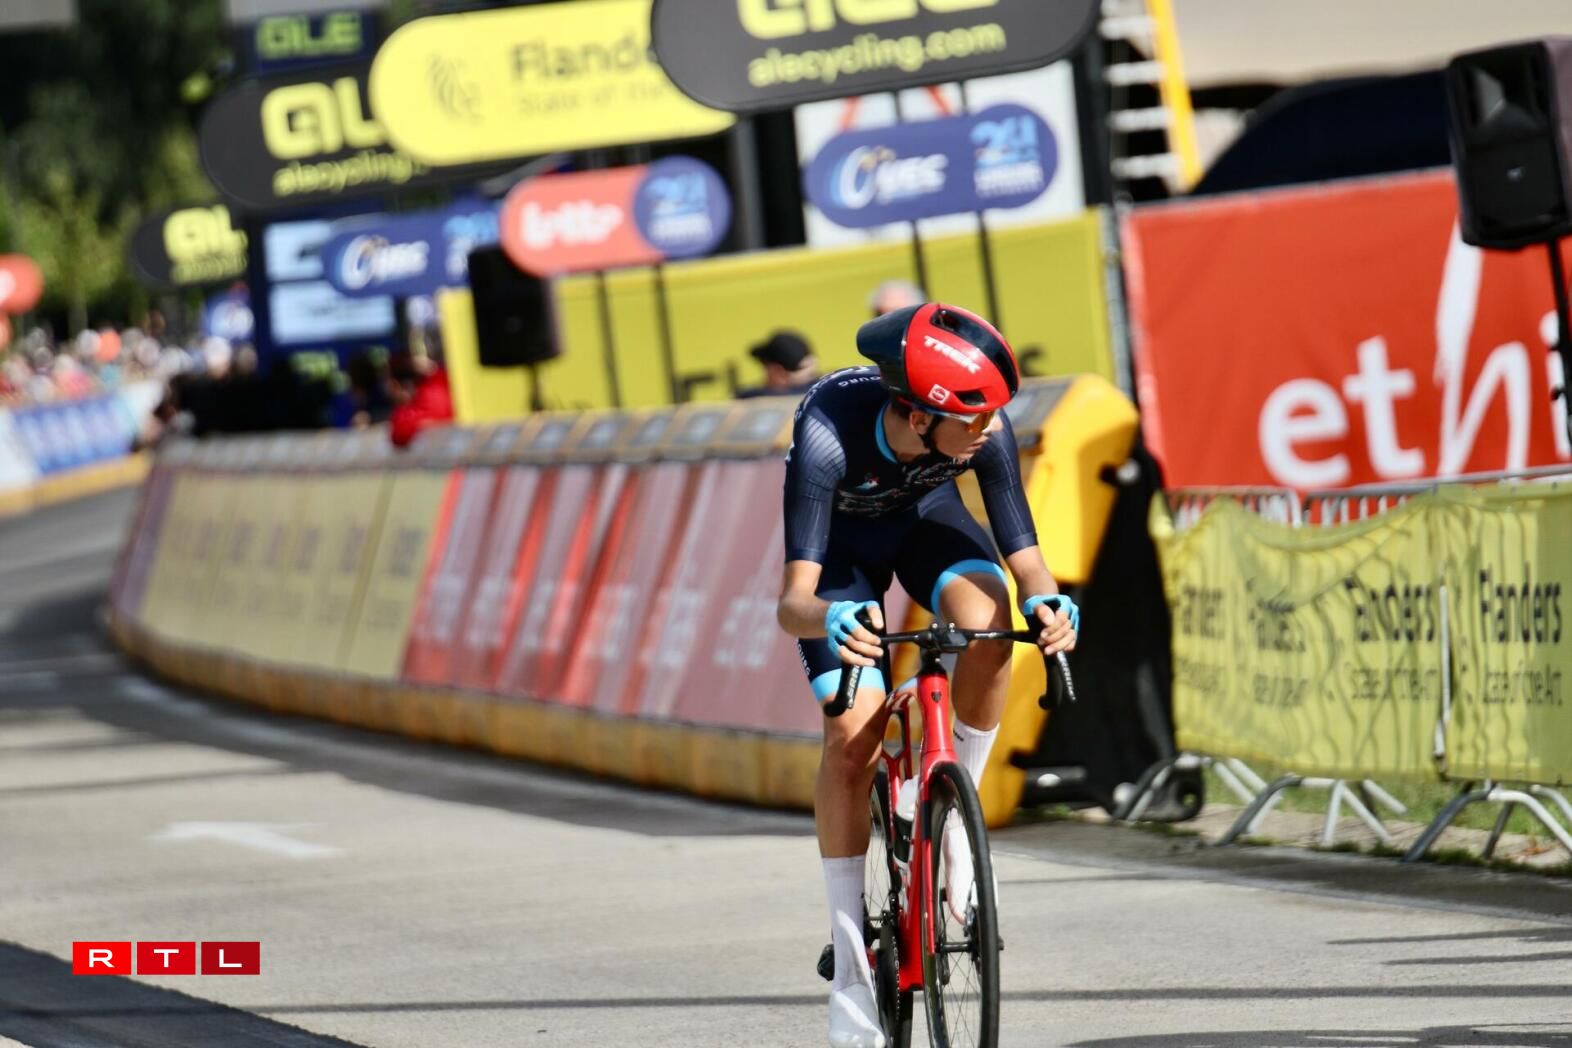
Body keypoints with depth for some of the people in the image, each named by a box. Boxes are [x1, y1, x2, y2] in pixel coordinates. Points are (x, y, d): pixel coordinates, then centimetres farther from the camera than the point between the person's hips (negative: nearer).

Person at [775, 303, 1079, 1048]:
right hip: (842, 536, -2)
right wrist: (825, 618, -67)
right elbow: (792, 601, -44)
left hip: (927, 517, 2)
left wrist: (1044, 600, -53)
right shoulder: (828, 433, -41)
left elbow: (1023, 553, -29)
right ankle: (850, 964, -5)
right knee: (853, 733, -17)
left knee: (987, 621, -32)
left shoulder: (984, 429, -33)